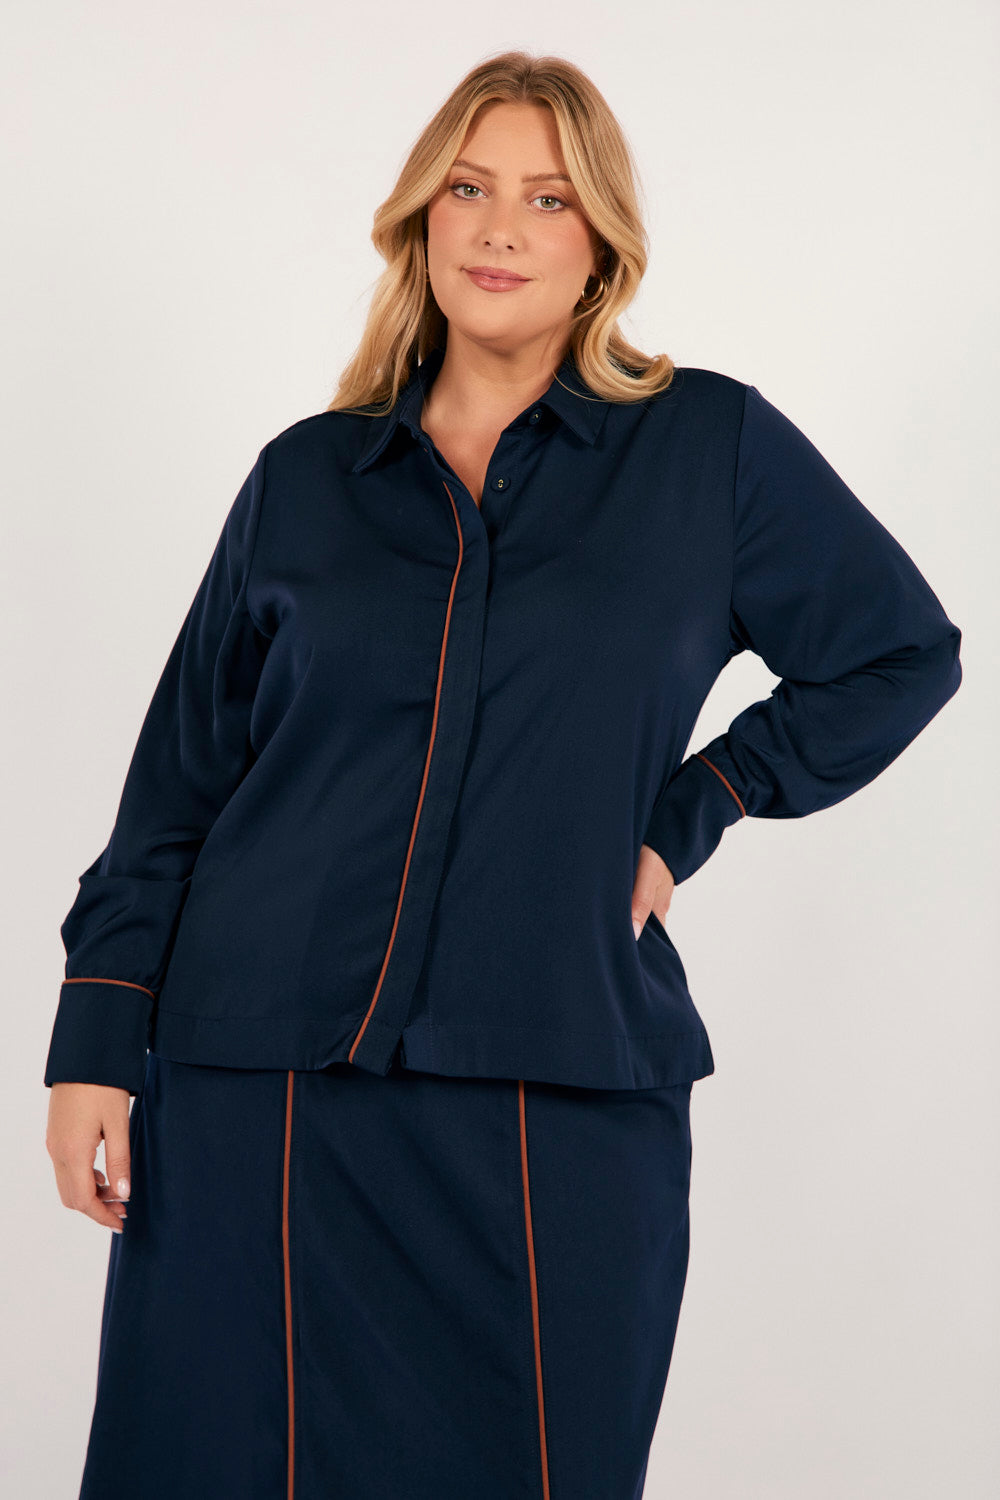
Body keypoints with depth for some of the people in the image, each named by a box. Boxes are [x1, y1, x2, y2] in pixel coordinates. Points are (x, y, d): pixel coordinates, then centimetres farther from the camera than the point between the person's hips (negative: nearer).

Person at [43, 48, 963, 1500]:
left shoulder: (711, 446, 5)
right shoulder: (306, 478, 9)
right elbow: (182, 775, 10)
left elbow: (902, 654, 15)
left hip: (557, 1096, -1)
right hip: (255, 1095, 2)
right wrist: (99, 1044, 3)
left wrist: (688, 813, 6)